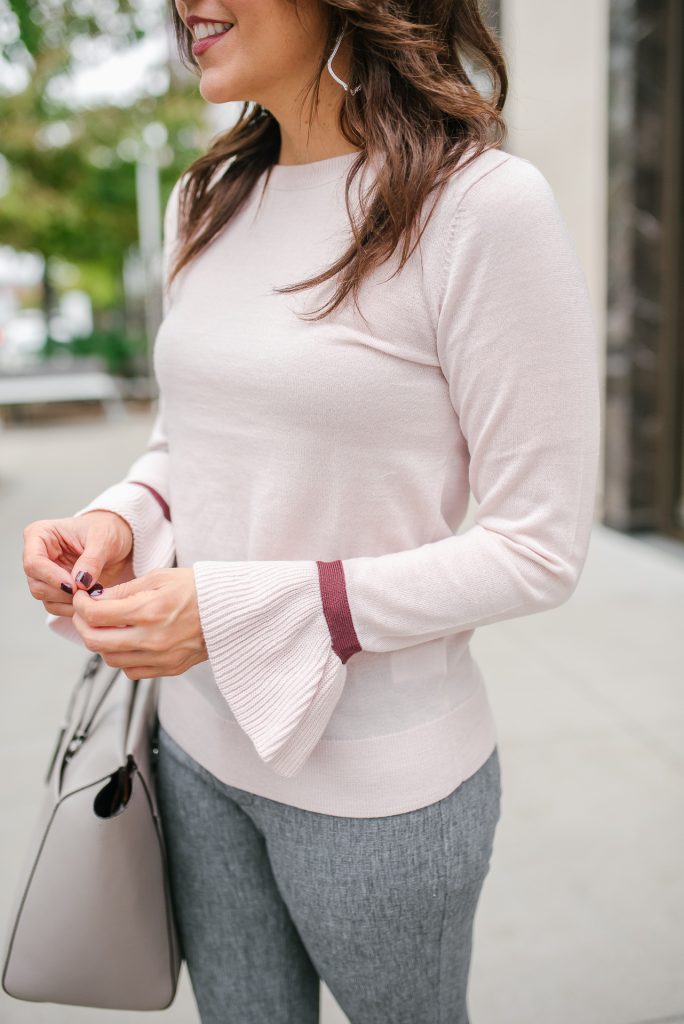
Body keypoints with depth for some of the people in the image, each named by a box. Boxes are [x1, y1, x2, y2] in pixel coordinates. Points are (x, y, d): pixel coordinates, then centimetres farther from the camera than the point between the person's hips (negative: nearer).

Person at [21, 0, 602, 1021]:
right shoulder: (203, 204, 4)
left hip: (378, 778, -5)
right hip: (199, 744, 5)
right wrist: (121, 519, -8)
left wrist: (238, 614, -22)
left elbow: (538, 550, -17)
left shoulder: (485, 202, -17)